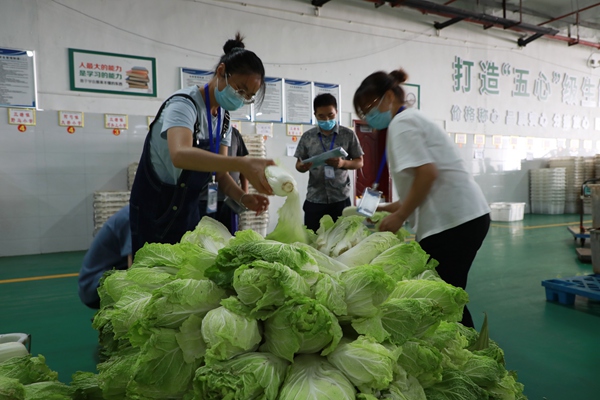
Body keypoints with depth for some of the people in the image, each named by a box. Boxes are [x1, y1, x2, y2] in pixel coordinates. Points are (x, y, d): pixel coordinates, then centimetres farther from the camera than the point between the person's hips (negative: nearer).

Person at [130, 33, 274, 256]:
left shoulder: (224, 118, 1)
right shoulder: (185, 103, -22)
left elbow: (219, 171, 1)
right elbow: (180, 155, -43)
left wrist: (243, 198, -19)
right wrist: (243, 164, -55)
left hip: (189, 209, 7)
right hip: (156, 208, -7)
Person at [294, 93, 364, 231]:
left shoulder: (348, 135, 0)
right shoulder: (307, 137, 3)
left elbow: (359, 162, 5)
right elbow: (299, 165, 9)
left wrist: (343, 163, -16)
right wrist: (303, 166, -16)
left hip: (341, 199, -1)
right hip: (314, 199, 1)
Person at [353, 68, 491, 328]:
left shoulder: (401, 122, -6)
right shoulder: (411, 120, 22)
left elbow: (427, 173, -20)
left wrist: (399, 217, -12)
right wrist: (389, 208, 19)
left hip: (453, 220, -10)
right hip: (463, 216, 10)